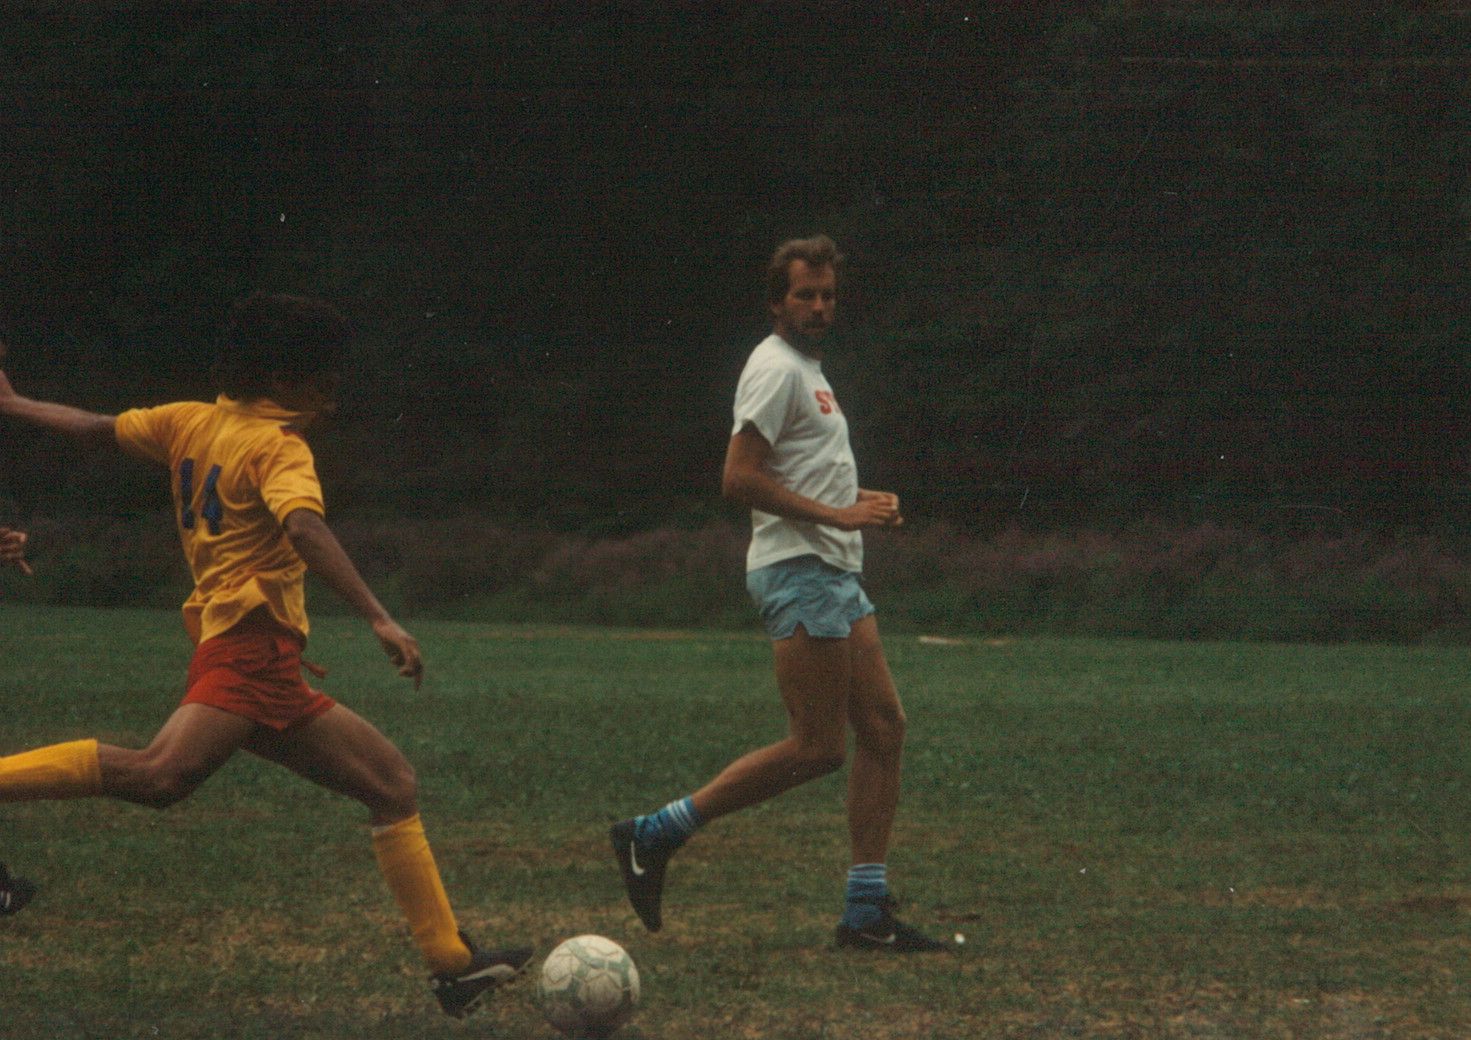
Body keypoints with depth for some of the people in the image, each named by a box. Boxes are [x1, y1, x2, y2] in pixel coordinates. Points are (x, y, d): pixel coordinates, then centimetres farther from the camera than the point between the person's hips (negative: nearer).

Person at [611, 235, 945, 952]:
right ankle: (654, 836, -5)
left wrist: (862, 501, 12)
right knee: (818, 748, -11)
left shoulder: (808, 370, 21)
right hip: (797, 571, -10)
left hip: (835, 573, 10)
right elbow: (739, 480, -20)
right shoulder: (776, 368, -11)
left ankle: (867, 911, 5)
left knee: (883, 728, 4)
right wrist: (836, 514, -21)